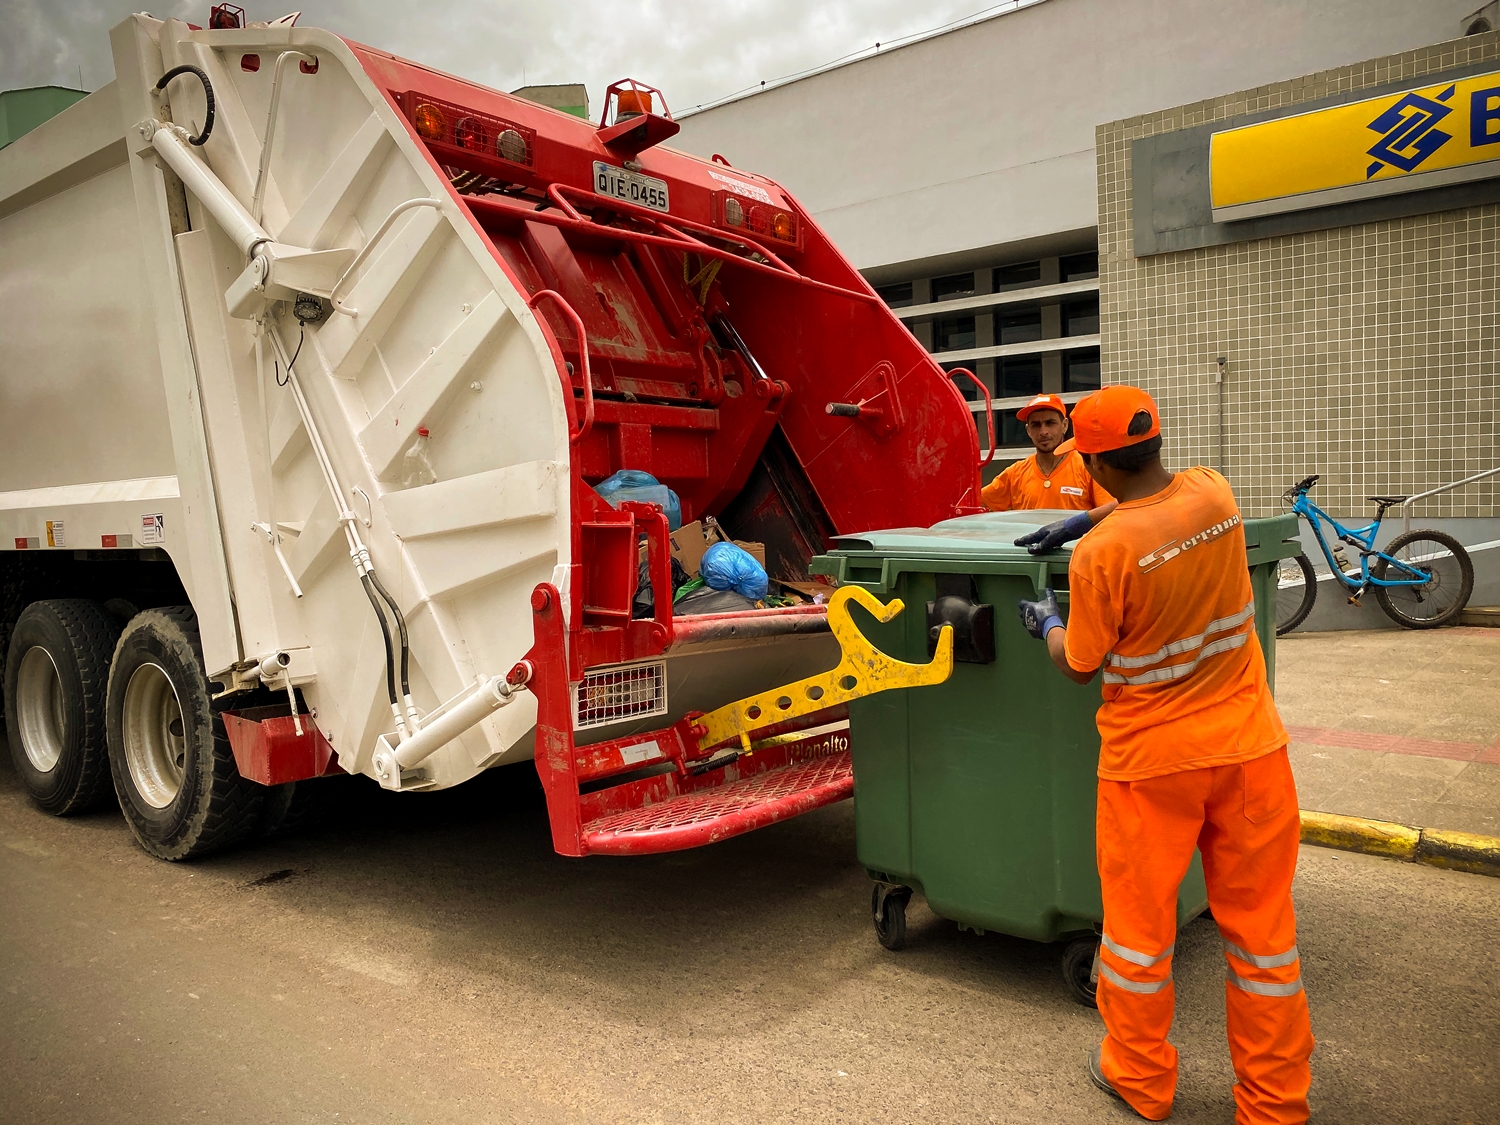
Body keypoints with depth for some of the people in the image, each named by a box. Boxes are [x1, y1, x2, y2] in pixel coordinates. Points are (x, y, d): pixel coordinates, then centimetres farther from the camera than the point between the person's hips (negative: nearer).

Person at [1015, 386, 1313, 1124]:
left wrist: (1047, 625, 11)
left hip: (1152, 758, -4)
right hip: (1247, 744, 5)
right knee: (1260, 922, 14)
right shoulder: (1214, 494, -5)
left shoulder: (1101, 554, -21)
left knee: (1139, 920, 14)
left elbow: (1079, 667, -7)